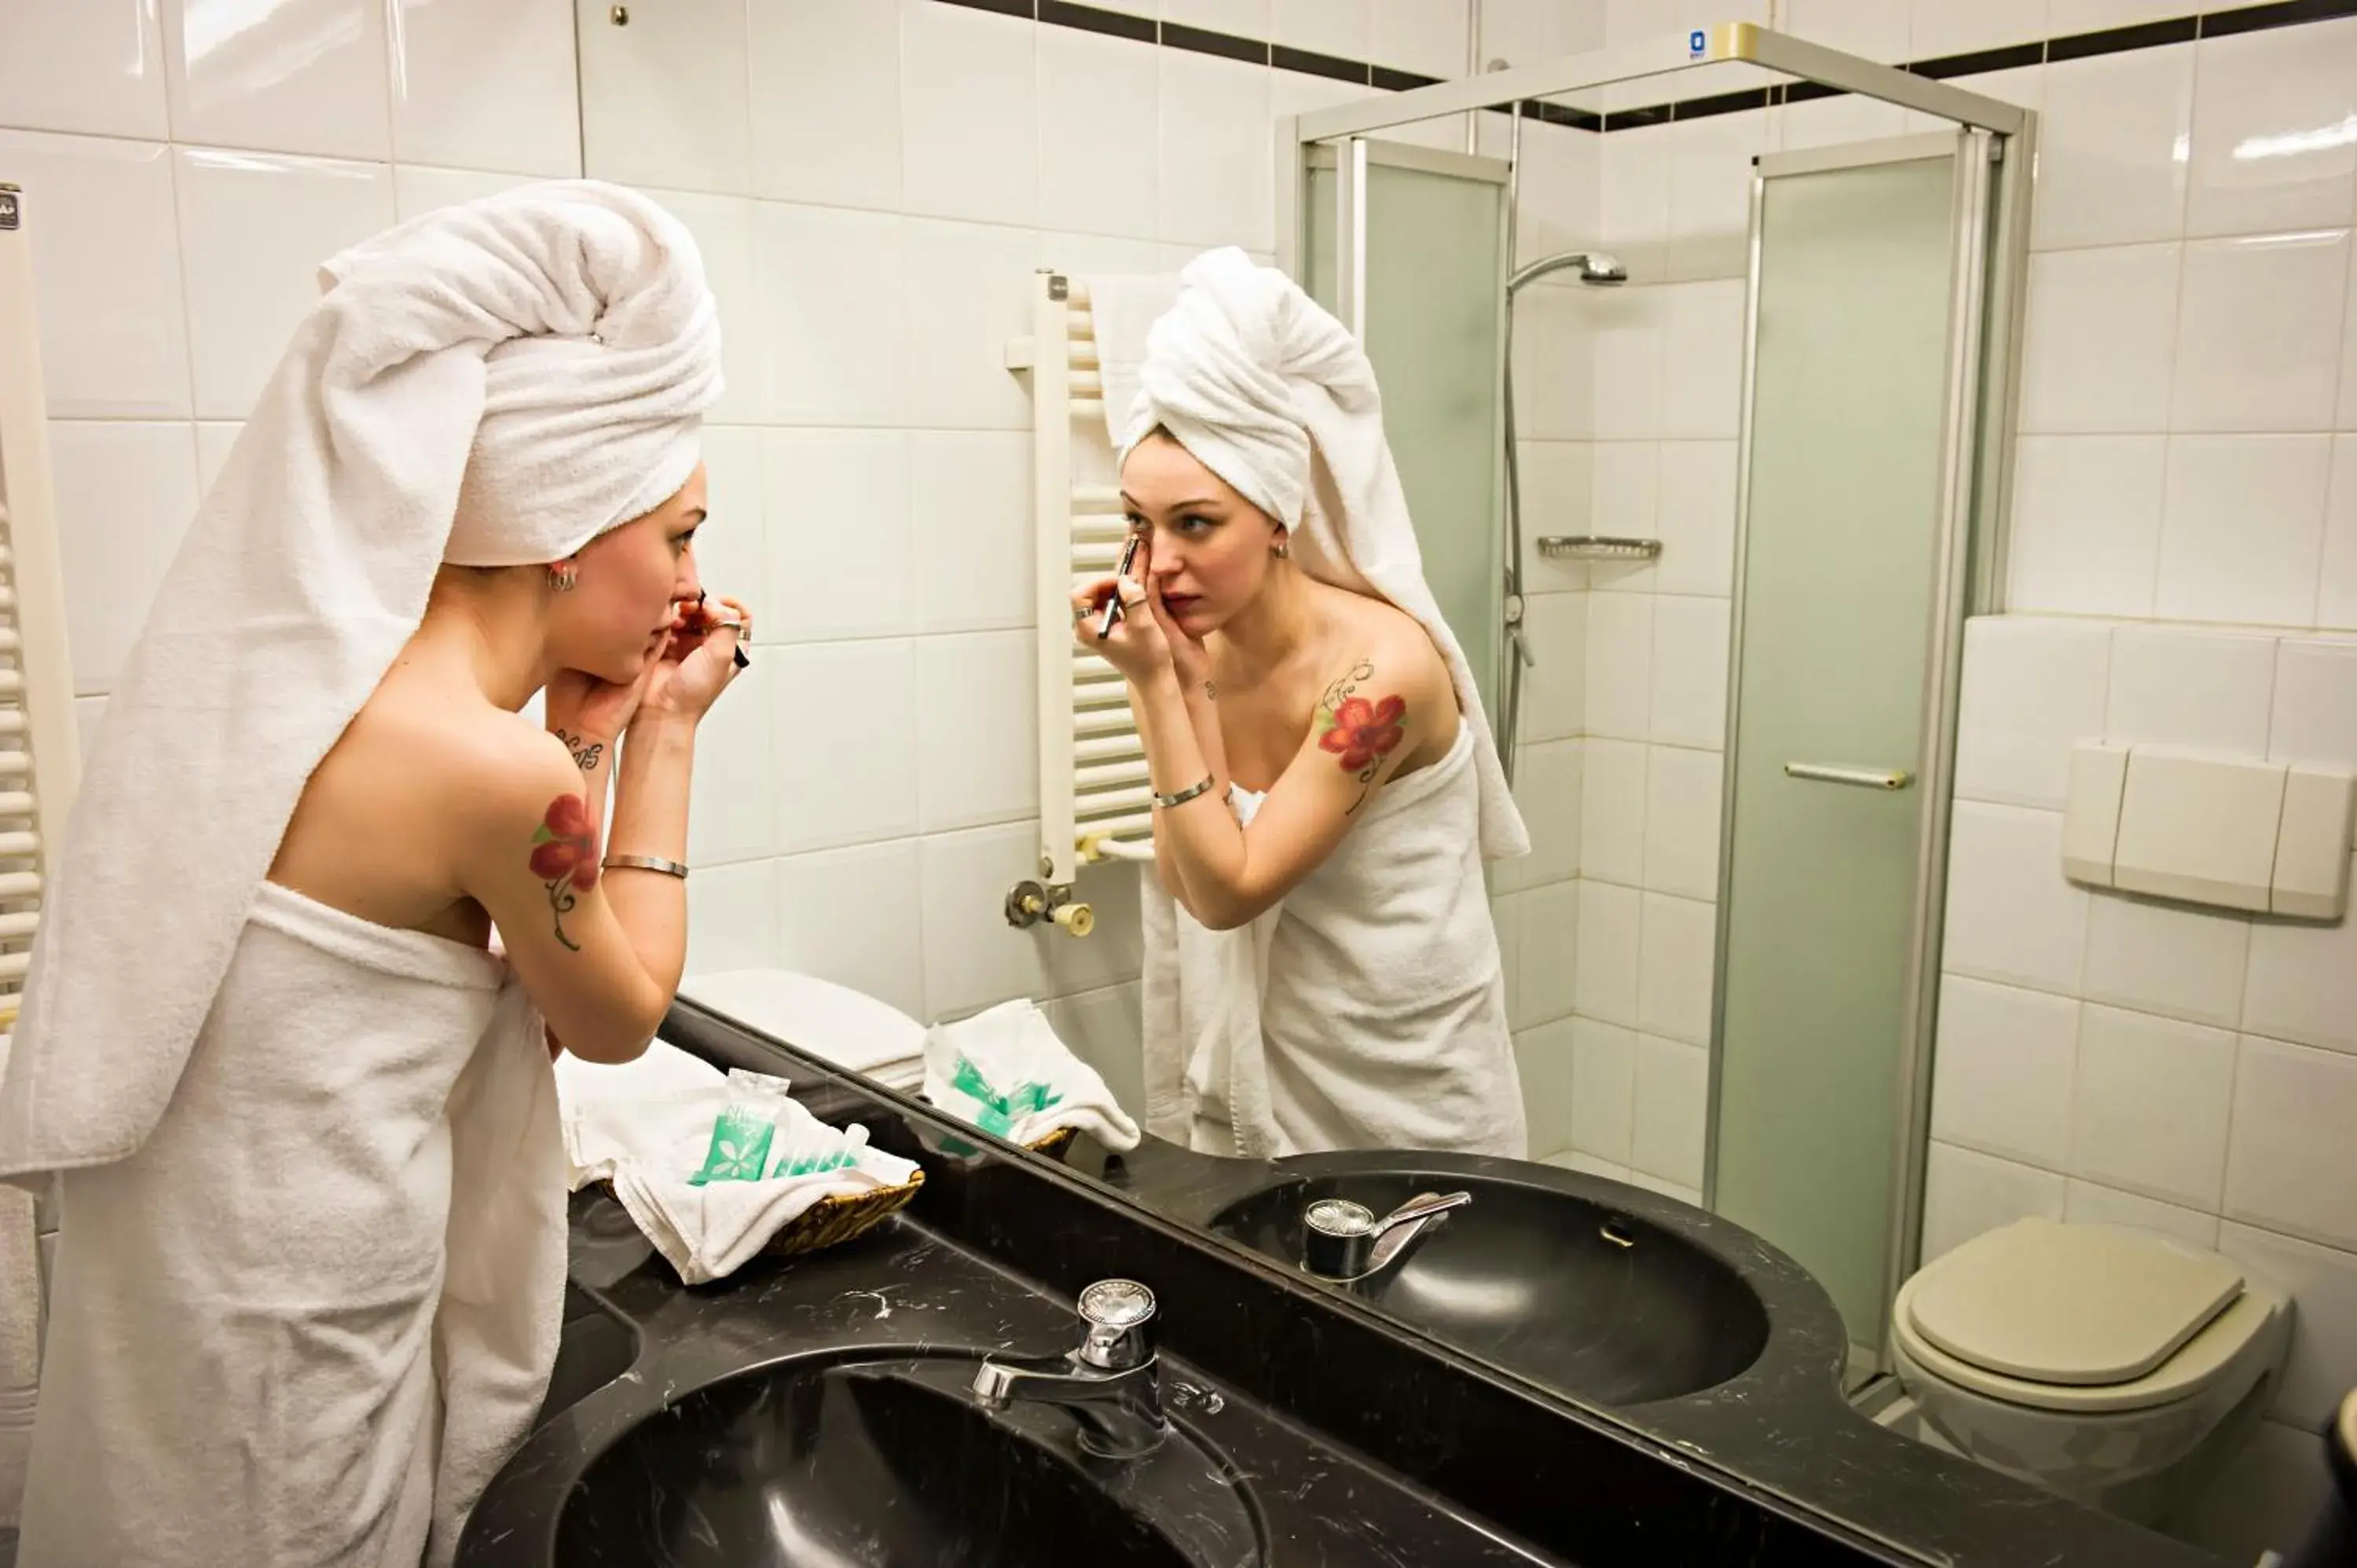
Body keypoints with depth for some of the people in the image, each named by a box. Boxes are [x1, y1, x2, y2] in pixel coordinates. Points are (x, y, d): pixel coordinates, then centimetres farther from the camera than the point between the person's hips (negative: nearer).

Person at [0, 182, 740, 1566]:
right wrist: (666, 732, -5)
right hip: (287, 1330, -8)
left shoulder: (319, 668, 0)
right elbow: (619, 1014, -7)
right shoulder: (488, 763, -26)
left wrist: (587, 731, 2)